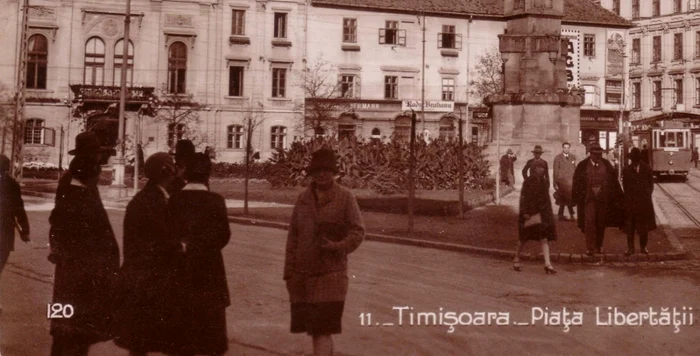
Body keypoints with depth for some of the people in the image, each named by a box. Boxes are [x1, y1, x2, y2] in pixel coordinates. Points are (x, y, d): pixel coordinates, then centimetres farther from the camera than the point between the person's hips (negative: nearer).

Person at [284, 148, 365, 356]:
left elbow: (358, 231, -4)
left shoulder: (345, 198, -1)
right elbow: (293, 237, 9)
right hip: (303, 274, 4)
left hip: (332, 274, -4)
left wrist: (338, 246, -22)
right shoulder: (303, 199, 8)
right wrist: (289, 272, 6)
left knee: (323, 328, -10)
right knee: (314, 327, 12)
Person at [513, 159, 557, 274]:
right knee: (524, 238, 8)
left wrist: (550, 213, 17)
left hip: (542, 213, 5)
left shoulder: (544, 182, 10)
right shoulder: (528, 182, -7)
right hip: (530, 213, -5)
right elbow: (523, 198, -10)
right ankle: (516, 259, 26)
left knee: (544, 239, -5)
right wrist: (525, 213, -17)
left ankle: (547, 264, -10)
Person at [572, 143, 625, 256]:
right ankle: (589, 247, -4)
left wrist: (617, 197, 2)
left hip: (603, 199, 2)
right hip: (588, 199, -2)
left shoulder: (606, 165, 4)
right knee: (589, 222, -8)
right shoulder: (582, 166, -3)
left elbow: (613, 181, 6)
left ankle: (599, 246, 22)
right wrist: (577, 198, -3)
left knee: (601, 223, 9)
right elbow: (577, 182, 1)